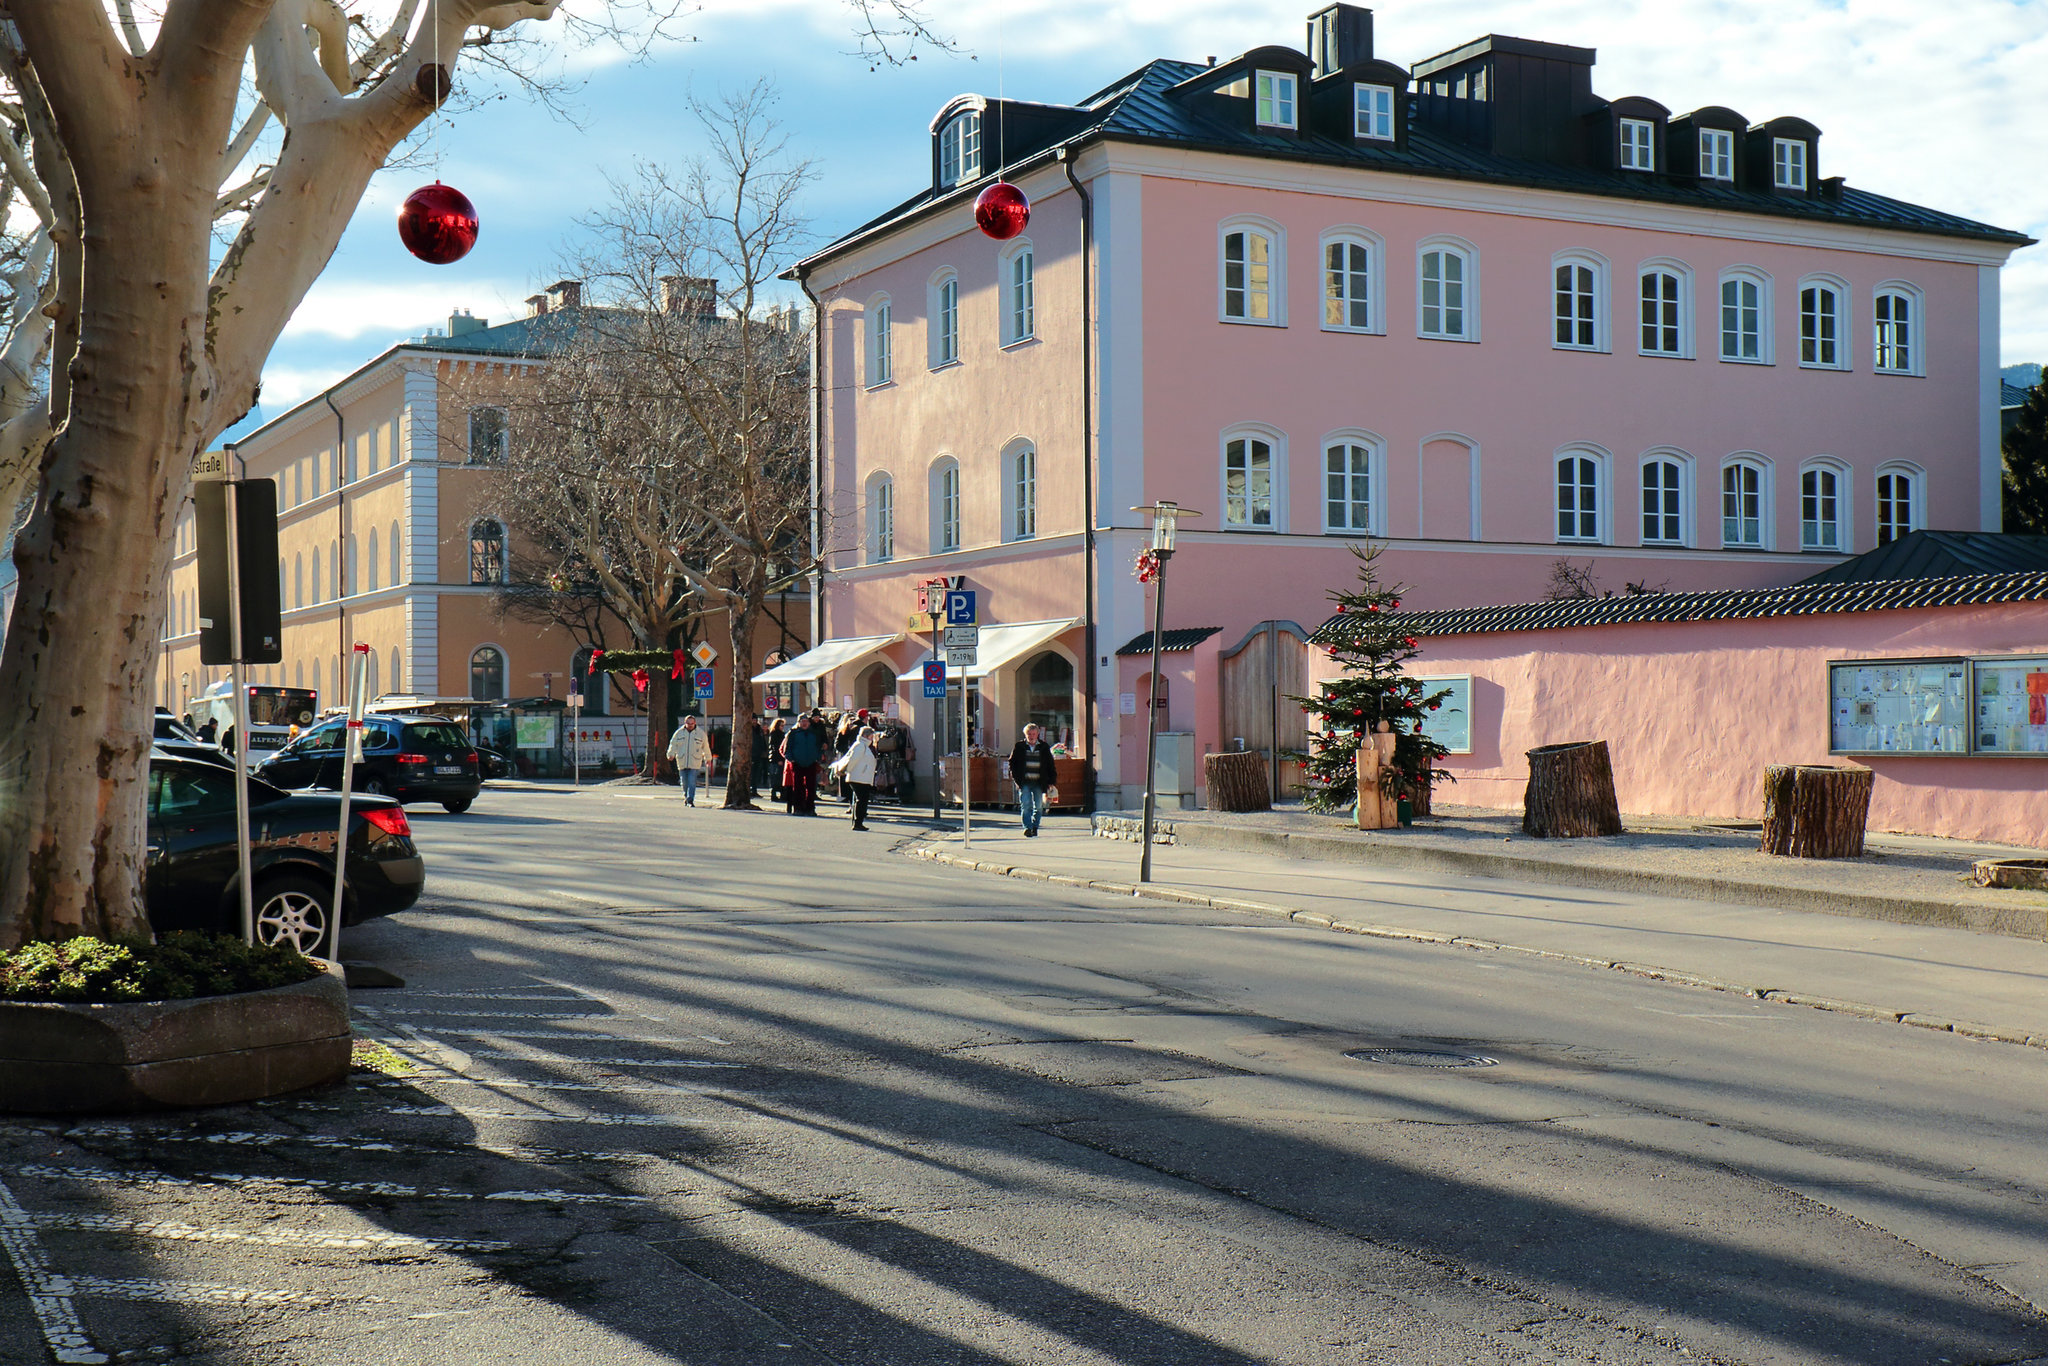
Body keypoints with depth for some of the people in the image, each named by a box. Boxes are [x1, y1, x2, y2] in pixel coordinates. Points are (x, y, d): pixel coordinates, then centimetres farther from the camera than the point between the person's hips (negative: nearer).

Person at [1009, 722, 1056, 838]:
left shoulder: (1044, 747, 7)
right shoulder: (1019, 747, 4)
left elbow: (1050, 766, 11)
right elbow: (1012, 762, 9)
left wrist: (1050, 781, 4)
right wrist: (1015, 777, -3)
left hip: (1039, 783, 2)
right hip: (1024, 782, -2)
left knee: (1039, 806, 5)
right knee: (1026, 805, -10)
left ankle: (1035, 827, 18)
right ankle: (1027, 827, -10)